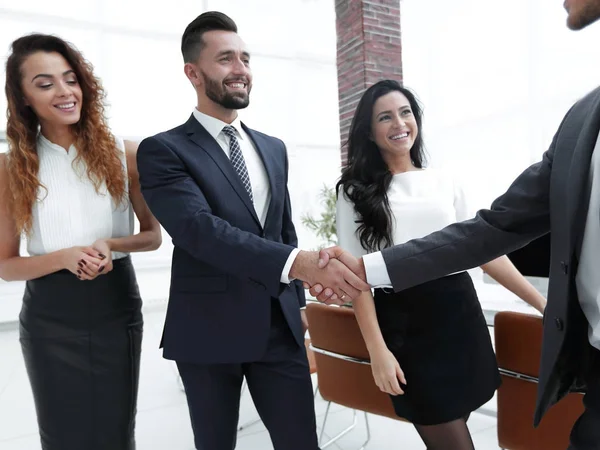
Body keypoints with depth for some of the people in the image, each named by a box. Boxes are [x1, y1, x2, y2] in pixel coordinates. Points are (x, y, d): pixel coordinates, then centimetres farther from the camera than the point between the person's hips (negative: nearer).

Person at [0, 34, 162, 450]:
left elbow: (153, 236, 2)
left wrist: (111, 244, -18)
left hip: (118, 312, 0)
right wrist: (64, 258, -19)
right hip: (49, 322, 0)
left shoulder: (124, 154, -6)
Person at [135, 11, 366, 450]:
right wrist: (298, 262, -34)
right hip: (208, 330, -3)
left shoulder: (273, 148, 11)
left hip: (279, 326, 4)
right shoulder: (163, 150, -7)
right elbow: (201, 230, -23)